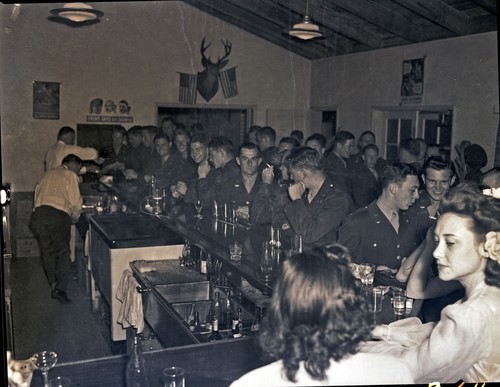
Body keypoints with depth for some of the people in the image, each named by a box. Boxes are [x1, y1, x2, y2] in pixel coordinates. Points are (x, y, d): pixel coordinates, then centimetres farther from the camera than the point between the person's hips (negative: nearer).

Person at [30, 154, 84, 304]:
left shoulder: (47, 174, 26)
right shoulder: (70, 175, 6)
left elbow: (37, 194, 22)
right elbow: (76, 202, -2)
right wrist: (74, 217, 16)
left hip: (38, 214, 6)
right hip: (57, 215, -6)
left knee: (47, 252, 15)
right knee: (63, 253, 1)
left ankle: (54, 285, 20)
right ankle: (61, 288, -7)